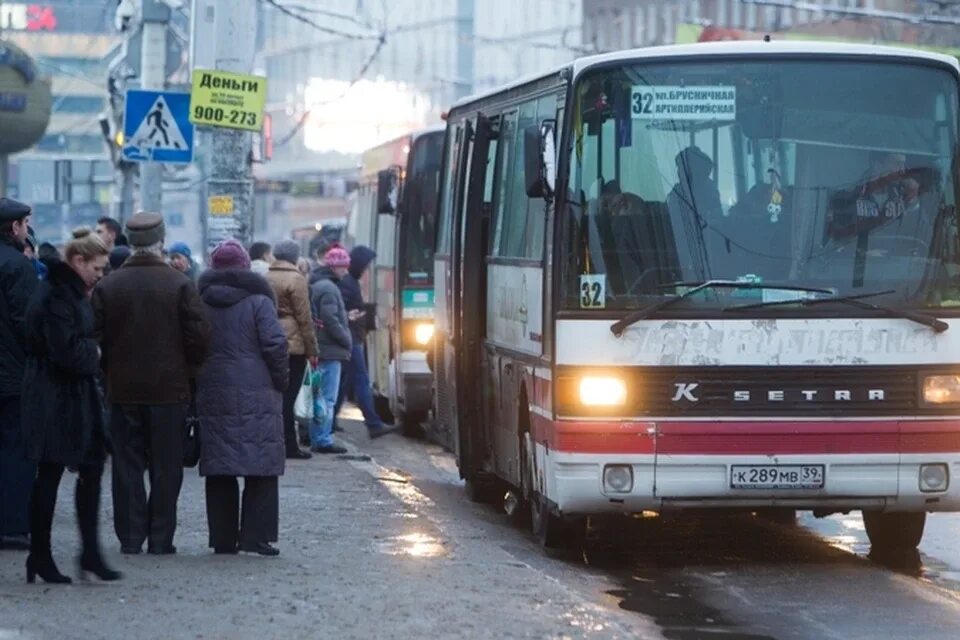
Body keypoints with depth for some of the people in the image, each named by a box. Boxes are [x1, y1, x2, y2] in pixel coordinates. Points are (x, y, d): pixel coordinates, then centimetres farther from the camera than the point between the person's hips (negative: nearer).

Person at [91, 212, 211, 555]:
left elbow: (96, 338, 1)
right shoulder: (180, 285, -7)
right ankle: (160, 537, 3)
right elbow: (198, 336, -8)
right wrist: (187, 372, 7)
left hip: (123, 389, 2)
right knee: (165, 468, 4)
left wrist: (110, 372, 14)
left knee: (127, 465, 8)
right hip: (169, 388, -2)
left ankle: (130, 536, 7)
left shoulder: (108, 286, -1)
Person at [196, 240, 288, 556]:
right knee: (261, 469, 0)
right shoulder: (258, 301, -4)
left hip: (213, 396, 4)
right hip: (256, 396, -4)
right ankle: (255, 535, -7)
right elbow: (275, 343, -11)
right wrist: (281, 380, 2)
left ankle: (223, 538, 5)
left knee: (219, 470, 6)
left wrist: (196, 384, 14)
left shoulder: (199, 302, 9)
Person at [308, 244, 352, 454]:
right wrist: (347, 341, -11)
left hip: (320, 350, 10)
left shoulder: (317, 285, 16)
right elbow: (331, 321, -19)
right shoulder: (328, 288, -14)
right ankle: (323, 440, -5)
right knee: (327, 398, -6)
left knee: (321, 397, 15)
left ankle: (317, 439, 20)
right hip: (331, 350, -10)